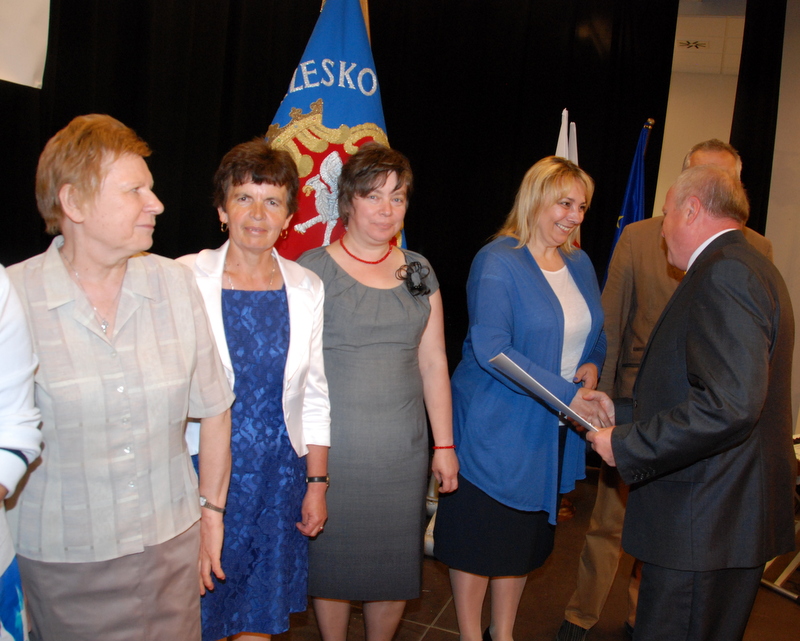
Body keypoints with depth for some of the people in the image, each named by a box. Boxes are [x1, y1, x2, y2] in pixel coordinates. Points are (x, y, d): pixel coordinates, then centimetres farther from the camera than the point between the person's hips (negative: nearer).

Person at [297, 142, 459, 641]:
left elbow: (433, 361, 10)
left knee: (396, 563, 11)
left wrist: (444, 444, 8)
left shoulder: (418, 271, 9)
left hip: (403, 449, 3)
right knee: (334, 562, 9)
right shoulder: (313, 269, -4)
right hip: (332, 446, -3)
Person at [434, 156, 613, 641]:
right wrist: (567, 395, -26)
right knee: (480, 534, 8)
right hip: (495, 427, -7)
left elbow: (596, 333, 19)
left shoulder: (580, 264, 8)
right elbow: (490, 348, -23)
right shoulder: (497, 262, -15)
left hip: (553, 434, 7)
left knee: (526, 536, 18)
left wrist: (593, 365, -4)